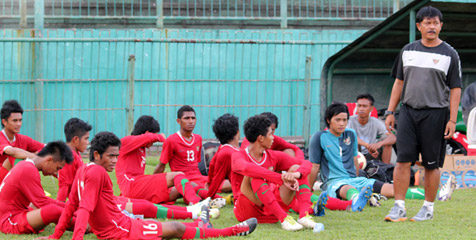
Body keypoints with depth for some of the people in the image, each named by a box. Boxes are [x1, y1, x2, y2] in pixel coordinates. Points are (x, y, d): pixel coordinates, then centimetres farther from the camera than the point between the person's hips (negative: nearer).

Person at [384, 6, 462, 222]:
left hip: (435, 114, -3)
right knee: (403, 160, -5)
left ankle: (428, 207, 13)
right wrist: (390, 112, 11)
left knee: (431, 164, 2)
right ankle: (399, 207, -3)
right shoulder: (408, 51, 11)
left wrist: (452, 120, -7)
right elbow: (399, 82, 16)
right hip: (408, 111, 3)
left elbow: (455, 89, 0)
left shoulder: (449, 54, 1)